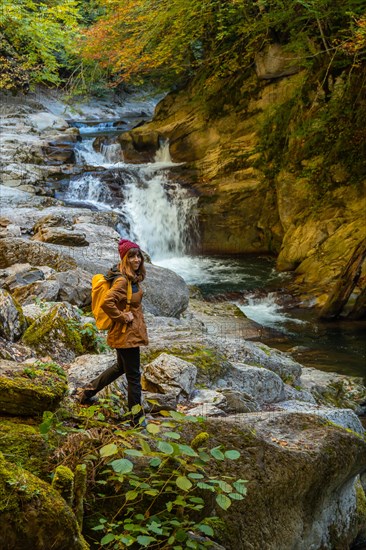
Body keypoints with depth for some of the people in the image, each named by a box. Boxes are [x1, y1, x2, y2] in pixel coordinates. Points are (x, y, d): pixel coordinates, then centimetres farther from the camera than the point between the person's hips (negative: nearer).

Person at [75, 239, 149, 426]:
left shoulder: (132, 278, 6)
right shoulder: (122, 281, -24)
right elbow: (107, 303, -34)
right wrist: (123, 317, -23)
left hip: (131, 331, 10)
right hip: (127, 333, -10)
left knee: (121, 367, 27)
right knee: (133, 375, 1)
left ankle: (86, 392, 38)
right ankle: (137, 419, 14)